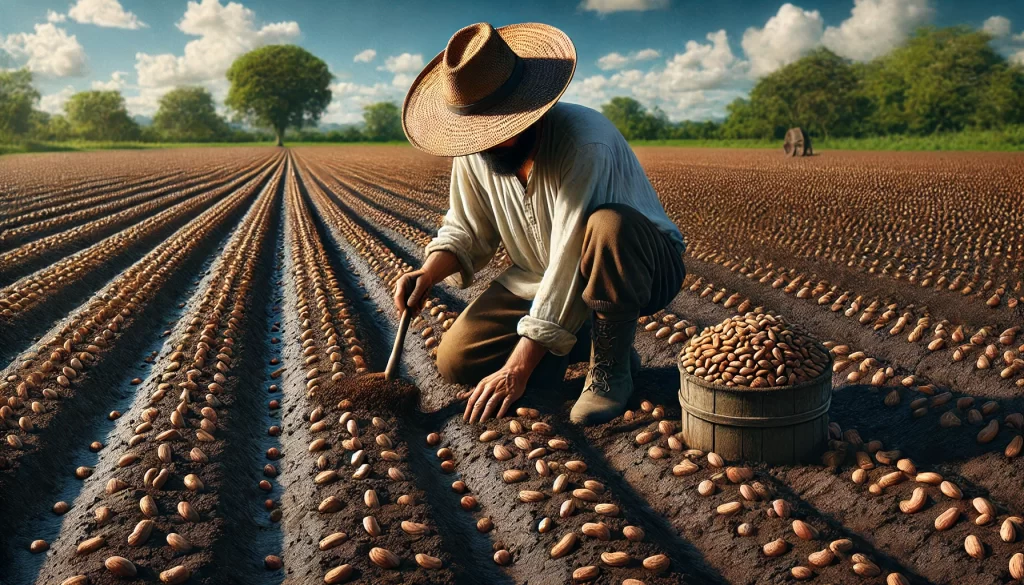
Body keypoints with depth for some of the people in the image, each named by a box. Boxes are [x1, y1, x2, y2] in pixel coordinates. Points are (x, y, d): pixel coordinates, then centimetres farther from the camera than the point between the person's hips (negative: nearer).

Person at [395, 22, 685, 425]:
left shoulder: (585, 141, -32)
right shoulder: (473, 153, -10)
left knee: (608, 226, -41)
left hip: (641, 269, -5)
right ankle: (572, 340, 11)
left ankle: (610, 365, -15)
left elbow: (569, 267, -35)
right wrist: (428, 273, -17)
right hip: (540, 278, 6)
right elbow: (466, 231, 5)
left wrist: (516, 369, -34)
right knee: (456, 361, -10)